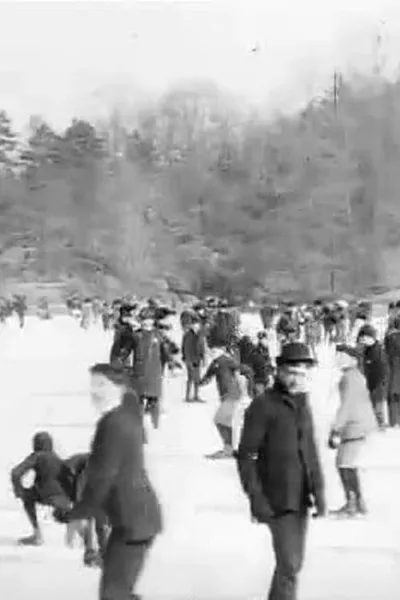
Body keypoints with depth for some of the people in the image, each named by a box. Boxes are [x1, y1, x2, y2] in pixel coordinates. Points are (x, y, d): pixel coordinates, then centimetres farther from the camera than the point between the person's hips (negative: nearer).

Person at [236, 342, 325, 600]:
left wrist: (319, 491, 7)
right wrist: (255, 497, -17)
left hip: (300, 498, 7)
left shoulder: (303, 405, 9)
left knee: (294, 562, 14)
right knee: (289, 564, -11)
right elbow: (246, 455, -12)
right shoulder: (263, 405, -12)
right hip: (277, 499, -7)